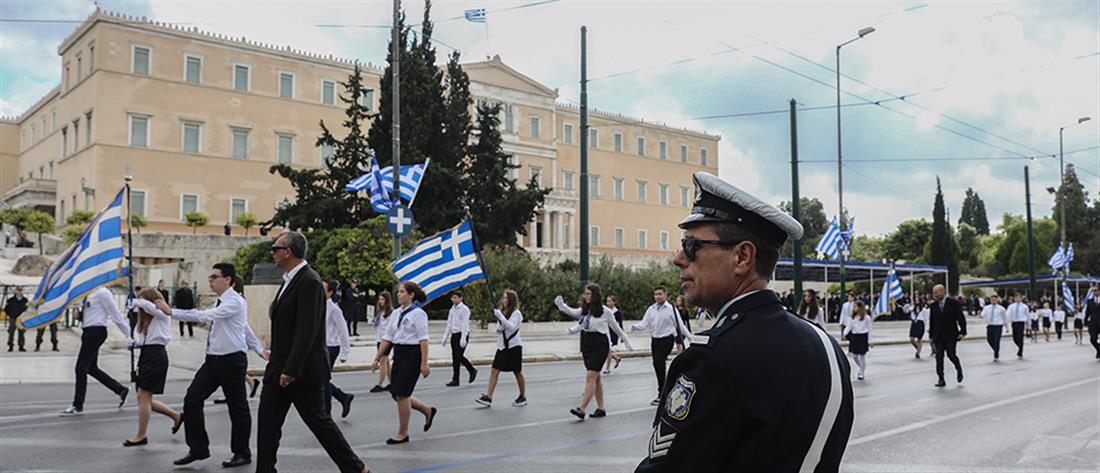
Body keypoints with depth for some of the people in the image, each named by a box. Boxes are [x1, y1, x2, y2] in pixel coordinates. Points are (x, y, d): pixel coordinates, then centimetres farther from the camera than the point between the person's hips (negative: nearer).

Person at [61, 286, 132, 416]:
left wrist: (128, 335, -12)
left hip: (95, 332, -10)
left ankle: (77, 406, 6)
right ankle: (121, 390, 24)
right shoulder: (90, 292, 14)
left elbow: (115, 314, -13)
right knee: (91, 368, 14)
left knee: (81, 368, -4)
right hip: (89, 331, 10)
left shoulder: (102, 293, -13)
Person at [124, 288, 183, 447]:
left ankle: (141, 436, 3)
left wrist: (136, 302, -10)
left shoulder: (162, 314, -7)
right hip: (146, 354, 9)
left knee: (143, 395, -6)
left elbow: (146, 304, -26)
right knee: (144, 397, 9)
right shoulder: (148, 318, 18)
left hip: (156, 355, -9)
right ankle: (176, 415, 24)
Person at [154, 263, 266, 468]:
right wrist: (259, 349, 25)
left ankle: (242, 453, 19)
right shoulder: (223, 302, 13)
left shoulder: (234, 301, -15)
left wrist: (172, 312, -26)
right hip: (213, 359, 8)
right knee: (192, 399, -2)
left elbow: (206, 315, -27)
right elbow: (245, 327, 21)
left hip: (232, 360, -8)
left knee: (237, 406, 4)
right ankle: (198, 448, 8)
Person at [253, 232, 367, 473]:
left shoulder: (310, 282, -18)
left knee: (318, 421, 1)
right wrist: (277, 365, 18)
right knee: (267, 420, 6)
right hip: (280, 368, 9)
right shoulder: (290, 280, 14)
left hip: (303, 371, -9)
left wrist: (291, 370, -24)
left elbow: (307, 330, -23)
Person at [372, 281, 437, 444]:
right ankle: (428, 411, 28)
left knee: (401, 394, -6)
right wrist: (377, 358, 12)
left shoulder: (418, 313, -9)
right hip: (398, 353, 8)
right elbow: (387, 337, 15)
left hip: (412, 354, -8)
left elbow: (423, 340, -14)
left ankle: (402, 434, 8)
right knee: (396, 394, 8)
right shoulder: (396, 313, 12)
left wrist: (424, 363, -19)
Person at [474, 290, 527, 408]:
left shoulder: (516, 313, -9)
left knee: (517, 372, 5)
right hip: (502, 346, 6)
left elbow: (511, 327, -24)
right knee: (495, 370, -5)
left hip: (514, 346, -6)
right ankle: (488, 398, -9)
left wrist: (500, 316, -28)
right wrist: (498, 329, -5)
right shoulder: (502, 312, 12)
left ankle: (523, 397, 20)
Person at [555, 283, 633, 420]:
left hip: (599, 345, -6)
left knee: (591, 376, -13)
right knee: (596, 377, 13)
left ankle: (581, 409, -17)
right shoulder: (584, 310, 9)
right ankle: (600, 408, 21)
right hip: (586, 345, 7)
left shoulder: (605, 311, -6)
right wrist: (561, 305, -21)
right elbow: (572, 312, -5)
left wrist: (627, 342, 12)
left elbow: (616, 328, 4)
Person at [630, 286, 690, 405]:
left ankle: (661, 394, -7)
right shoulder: (651, 309, 9)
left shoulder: (671, 309, -4)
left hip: (667, 339, -5)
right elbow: (644, 324, 4)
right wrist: (634, 327, -16)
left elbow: (680, 325, 3)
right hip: (654, 339, 5)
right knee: (657, 365, 9)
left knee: (659, 363, -14)